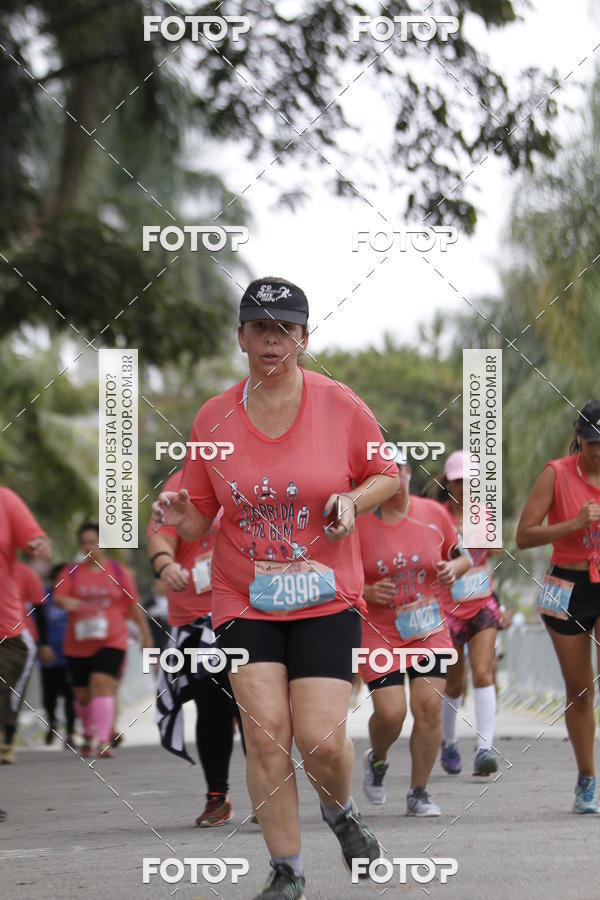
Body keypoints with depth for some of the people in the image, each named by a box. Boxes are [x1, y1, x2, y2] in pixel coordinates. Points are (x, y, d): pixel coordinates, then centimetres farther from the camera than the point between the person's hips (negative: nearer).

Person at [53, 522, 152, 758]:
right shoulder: (71, 572, 7)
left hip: (111, 641, -2)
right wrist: (67, 602, -31)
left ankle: (103, 741, -26)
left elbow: (133, 606, 12)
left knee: (102, 685, -21)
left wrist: (145, 634, 15)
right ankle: (88, 735, 36)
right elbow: (58, 596, -7)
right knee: (83, 695, 9)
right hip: (79, 644, 2)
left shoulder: (118, 572, 7)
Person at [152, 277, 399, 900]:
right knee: (266, 734, -10)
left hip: (326, 597, -1)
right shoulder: (214, 417, 1)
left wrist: (353, 500, -11)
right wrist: (180, 517, -15)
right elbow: (201, 519, 8)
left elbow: (388, 475, 10)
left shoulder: (338, 405, -3)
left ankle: (340, 811, 24)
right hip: (244, 599, 1)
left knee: (321, 738, -12)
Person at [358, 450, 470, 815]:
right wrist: (366, 592, -17)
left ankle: (419, 792, 5)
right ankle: (377, 759, 24)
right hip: (378, 633, -2)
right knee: (390, 712, -12)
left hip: (430, 630, 2)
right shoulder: (358, 523, -5)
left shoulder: (433, 513, 2)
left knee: (429, 706, -9)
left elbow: (462, 557, 14)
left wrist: (454, 569, -8)